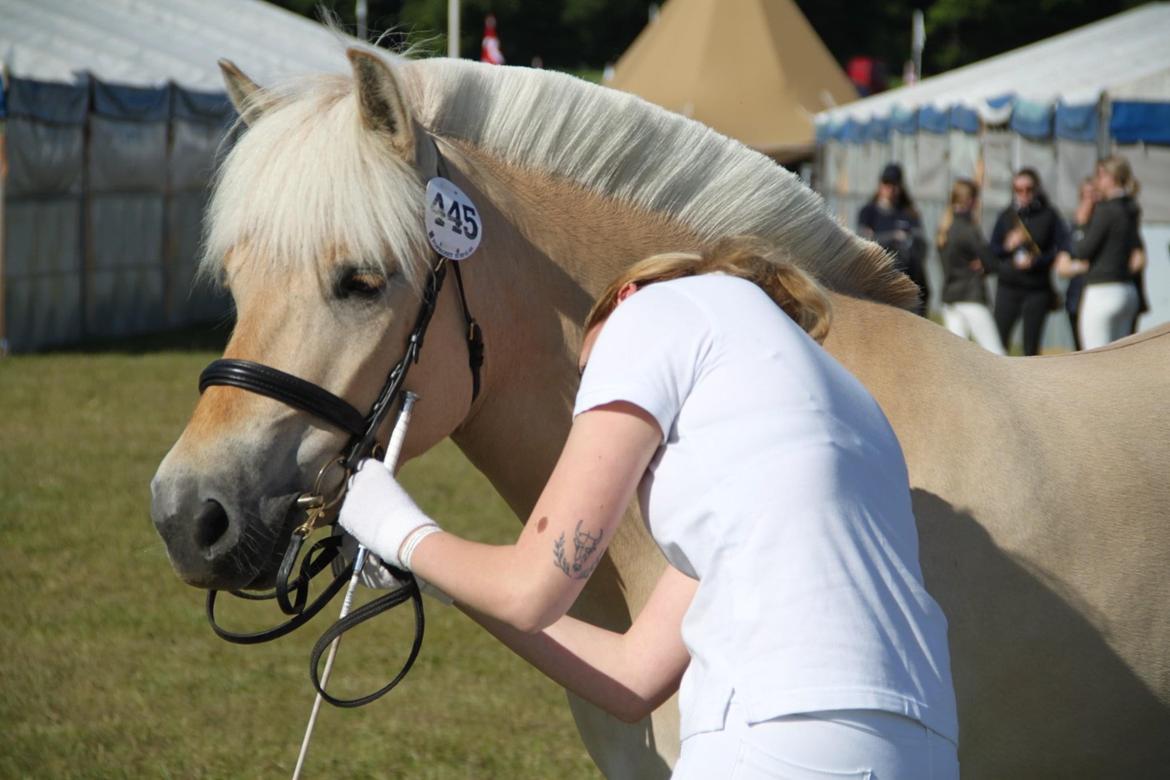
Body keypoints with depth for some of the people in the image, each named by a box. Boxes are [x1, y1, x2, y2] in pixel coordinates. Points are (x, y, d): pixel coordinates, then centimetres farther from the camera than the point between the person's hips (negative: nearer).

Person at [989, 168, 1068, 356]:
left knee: (1031, 346, 0)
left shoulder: (1049, 215, 0)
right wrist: (1008, 246, -11)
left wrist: (1036, 261, -17)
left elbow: (1063, 249, -5)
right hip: (1008, 286, 2)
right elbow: (992, 252, 9)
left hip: (1037, 290, -2)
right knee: (998, 340, -7)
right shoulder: (1006, 216, 7)